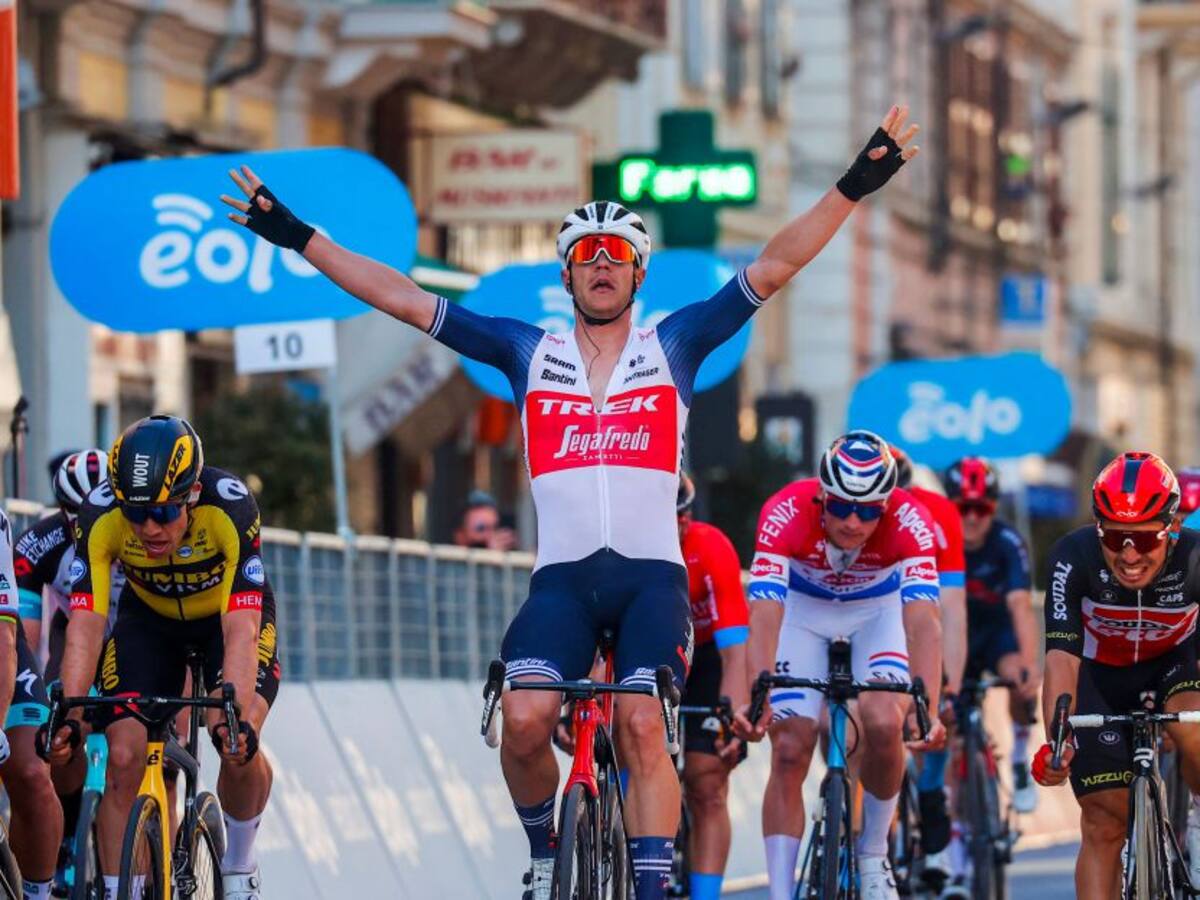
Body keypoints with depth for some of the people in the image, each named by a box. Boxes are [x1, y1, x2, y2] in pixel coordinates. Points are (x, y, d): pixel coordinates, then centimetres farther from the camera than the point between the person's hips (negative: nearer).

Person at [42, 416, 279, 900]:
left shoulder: (231, 509, -37)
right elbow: (85, 624, -35)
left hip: (229, 611, -2)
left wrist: (237, 716, -55)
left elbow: (240, 628, -43)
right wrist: (70, 713, -49)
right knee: (123, 756, -16)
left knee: (238, 747, -23)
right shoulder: (100, 516, -32)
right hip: (149, 618, 2)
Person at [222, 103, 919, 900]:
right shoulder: (529, 353, 13)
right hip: (563, 575, 1)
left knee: (642, 726, -21)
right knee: (523, 722, -20)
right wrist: (297, 237, 10)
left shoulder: (673, 347, 11)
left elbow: (773, 269, 5)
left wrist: (855, 187, -4)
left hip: (652, 572, -1)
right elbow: (403, 300, 13)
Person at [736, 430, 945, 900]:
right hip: (803, 609, 0)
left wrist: (927, 710, -56)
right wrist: (756, 700, -57)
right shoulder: (785, 514, -36)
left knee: (883, 724, -23)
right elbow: (764, 618, -43)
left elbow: (922, 623, -42)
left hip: (878, 610, 0)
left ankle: (873, 855, 1)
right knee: (788, 752, -11)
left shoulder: (908, 522, -34)